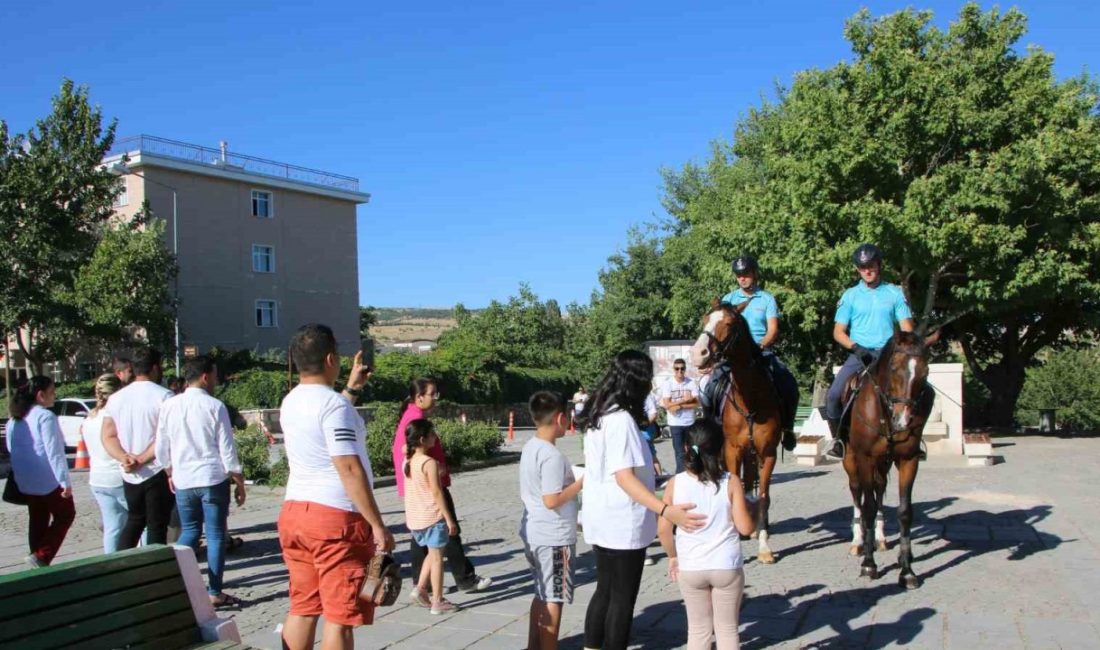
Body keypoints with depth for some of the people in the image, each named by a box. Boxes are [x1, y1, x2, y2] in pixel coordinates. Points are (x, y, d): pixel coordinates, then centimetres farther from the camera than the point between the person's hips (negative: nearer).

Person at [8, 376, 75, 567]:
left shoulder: (15, 419, 8)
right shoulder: (45, 416, -18)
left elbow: (11, 448, 18)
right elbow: (54, 452, -22)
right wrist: (65, 481, -21)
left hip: (25, 481, 8)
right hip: (48, 480, -8)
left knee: (38, 521, 16)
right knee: (65, 516, 7)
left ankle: (39, 559, 19)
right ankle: (41, 557, -4)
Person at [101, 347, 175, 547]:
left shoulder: (116, 398, 8)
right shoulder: (163, 396, -11)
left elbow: (107, 436, 5)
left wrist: (125, 458, -7)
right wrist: (142, 459, -13)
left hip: (130, 475, 6)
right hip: (158, 473, -6)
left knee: (134, 520, 22)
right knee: (157, 527, 2)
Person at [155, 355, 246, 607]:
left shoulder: (169, 406, 1)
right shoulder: (214, 406, -10)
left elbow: (161, 448, 7)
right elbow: (227, 449, -9)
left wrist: (170, 473, 23)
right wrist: (239, 482, 0)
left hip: (183, 481, 4)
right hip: (213, 479, -4)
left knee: (189, 531, 19)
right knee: (215, 535, 5)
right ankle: (214, 593, 10)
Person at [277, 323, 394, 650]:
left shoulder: (290, 403, 10)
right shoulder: (334, 403, -16)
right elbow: (348, 468, -22)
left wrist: (351, 389, 37)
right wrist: (377, 524, -19)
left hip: (294, 512, 8)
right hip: (336, 518, -8)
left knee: (302, 608, 15)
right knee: (339, 616, 0)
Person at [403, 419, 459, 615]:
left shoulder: (407, 461, 4)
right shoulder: (430, 463, -16)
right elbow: (436, 492, -17)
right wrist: (449, 518, -13)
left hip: (414, 517, 7)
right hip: (432, 516, -7)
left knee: (432, 554, 22)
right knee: (437, 557, 3)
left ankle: (420, 588, 12)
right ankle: (438, 602, 7)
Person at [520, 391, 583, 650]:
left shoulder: (530, 448, 7)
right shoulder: (552, 455, -22)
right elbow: (552, 500, -25)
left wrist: (572, 480, 16)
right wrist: (582, 482, -16)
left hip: (533, 533, 9)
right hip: (554, 537, -9)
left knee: (542, 594, 20)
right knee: (553, 599, 4)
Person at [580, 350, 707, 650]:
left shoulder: (600, 415, 7)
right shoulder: (622, 419, -22)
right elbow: (624, 477, -28)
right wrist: (666, 510, -37)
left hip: (603, 519, 9)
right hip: (622, 524, -9)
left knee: (605, 591, 19)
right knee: (622, 598, 5)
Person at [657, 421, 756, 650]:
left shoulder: (675, 484, -7)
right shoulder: (731, 482, -10)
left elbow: (663, 529, -6)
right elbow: (745, 528, -11)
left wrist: (673, 556, 10)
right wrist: (749, 508, 8)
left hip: (690, 568, 1)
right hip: (727, 566, -1)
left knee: (698, 629, 16)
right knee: (727, 629, 15)